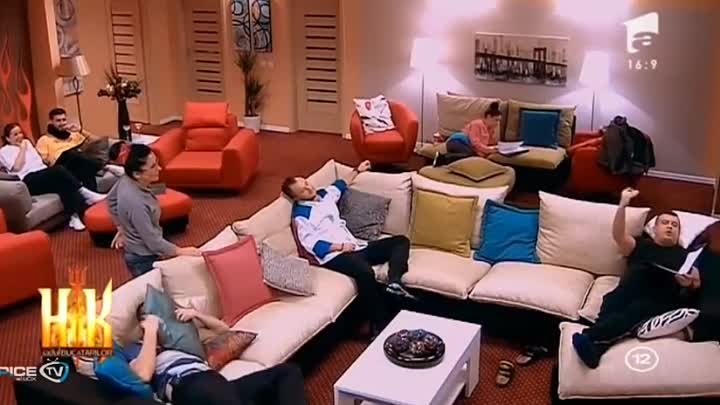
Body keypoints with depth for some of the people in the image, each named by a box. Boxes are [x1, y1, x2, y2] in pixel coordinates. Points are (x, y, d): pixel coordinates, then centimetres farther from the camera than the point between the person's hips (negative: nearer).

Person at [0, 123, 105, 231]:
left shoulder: (27, 142, 29)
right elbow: (17, 167, -5)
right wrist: (22, 149, 2)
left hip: (44, 173, 6)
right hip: (29, 180, -6)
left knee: (62, 182, -31)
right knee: (59, 170, -34)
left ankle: (75, 215, -42)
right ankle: (84, 193, -37)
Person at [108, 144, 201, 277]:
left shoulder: (127, 180, -11)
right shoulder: (135, 202, -36)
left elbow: (111, 199, 10)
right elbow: (153, 241, -29)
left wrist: (122, 229, 18)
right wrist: (181, 251, -19)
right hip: (144, 260, -9)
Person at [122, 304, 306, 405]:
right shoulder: (133, 349, 25)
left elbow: (223, 329, 43)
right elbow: (144, 374, 0)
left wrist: (196, 315, 27)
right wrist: (151, 330, 9)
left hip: (215, 380, 7)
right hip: (186, 388, -7)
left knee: (288, 371, -11)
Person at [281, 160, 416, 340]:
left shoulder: (324, 194, 20)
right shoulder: (300, 215, -3)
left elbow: (341, 184, 43)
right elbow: (313, 245, -13)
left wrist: (357, 170, 46)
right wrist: (341, 247, -15)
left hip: (355, 246, 9)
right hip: (334, 256, -9)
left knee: (401, 241, 2)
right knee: (365, 271, -39)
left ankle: (394, 282, -24)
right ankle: (378, 327, -33)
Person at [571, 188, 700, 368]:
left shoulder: (684, 255, 29)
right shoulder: (642, 244, 28)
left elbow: (697, 282, 18)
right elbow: (618, 235, 10)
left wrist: (690, 283, -7)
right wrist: (623, 205, -3)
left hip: (663, 299, -1)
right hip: (631, 292, 1)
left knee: (638, 309, -36)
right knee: (613, 302, -35)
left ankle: (591, 338, -57)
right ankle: (595, 346, -59)